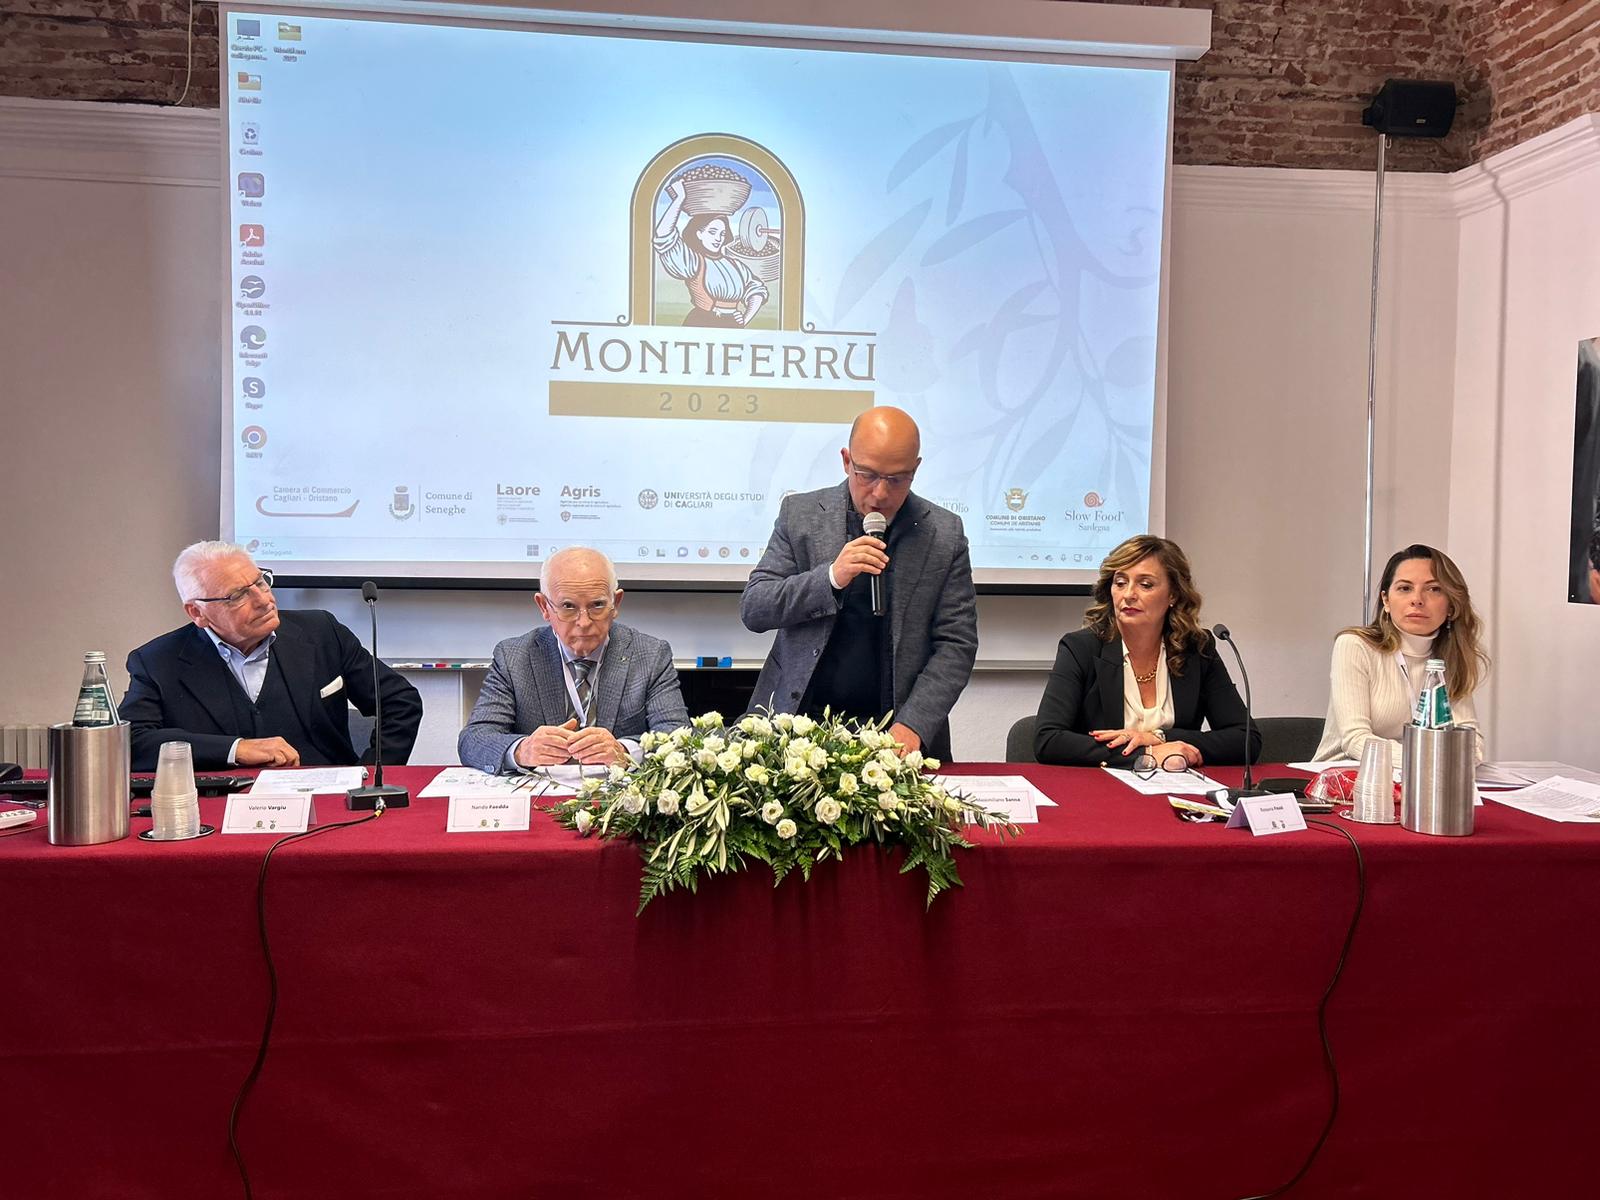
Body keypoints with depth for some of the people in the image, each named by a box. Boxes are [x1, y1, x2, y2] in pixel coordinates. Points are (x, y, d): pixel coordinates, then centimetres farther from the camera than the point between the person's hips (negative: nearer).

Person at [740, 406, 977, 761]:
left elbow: (956, 644, 2)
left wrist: (912, 725, -12)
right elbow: (752, 610, 0)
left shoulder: (944, 533, 2)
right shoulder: (801, 513, 3)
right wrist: (831, 578, -15)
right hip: (797, 720, 0)